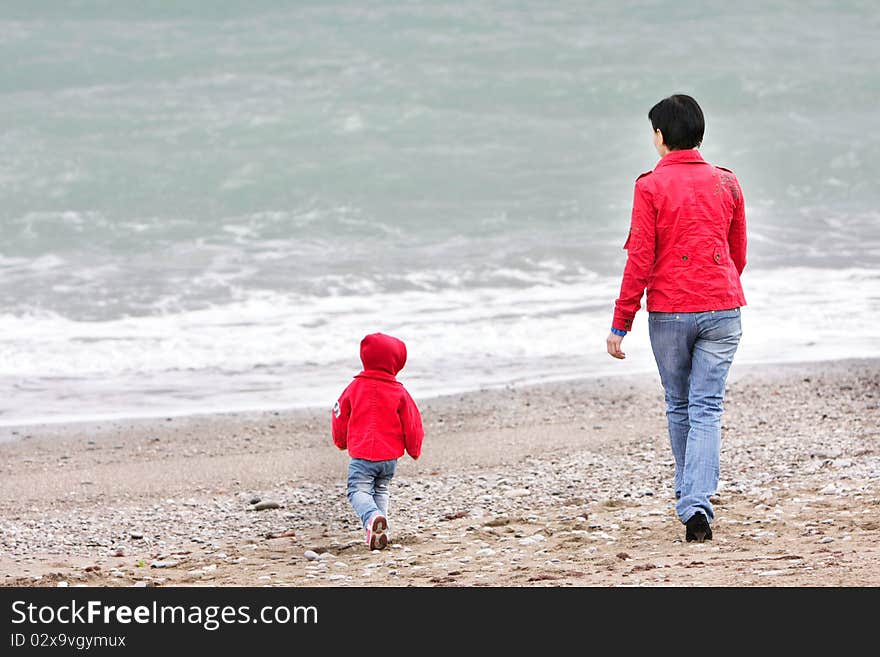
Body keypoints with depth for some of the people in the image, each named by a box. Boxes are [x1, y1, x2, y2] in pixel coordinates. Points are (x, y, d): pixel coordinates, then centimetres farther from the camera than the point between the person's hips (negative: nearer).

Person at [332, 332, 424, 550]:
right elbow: (412, 424, 2)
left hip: (362, 454, -2)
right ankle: (380, 532, 11)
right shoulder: (399, 392, -2)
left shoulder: (355, 387, 0)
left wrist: (341, 441, 30)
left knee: (359, 491, -6)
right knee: (380, 491, 20)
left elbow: (340, 416, 10)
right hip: (390, 456, 2)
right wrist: (414, 449, 21)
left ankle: (372, 518, -36)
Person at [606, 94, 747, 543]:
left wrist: (621, 322, -4)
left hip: (668, 311, -2)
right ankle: (697, 502, -16)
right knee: (706, 409, -1)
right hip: (721, 308, 2)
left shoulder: (651, 186, -5)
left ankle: (688, 494, 29)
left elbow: (640, 261, -9)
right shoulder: (726, 183, 6)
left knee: (678, 406, 16)